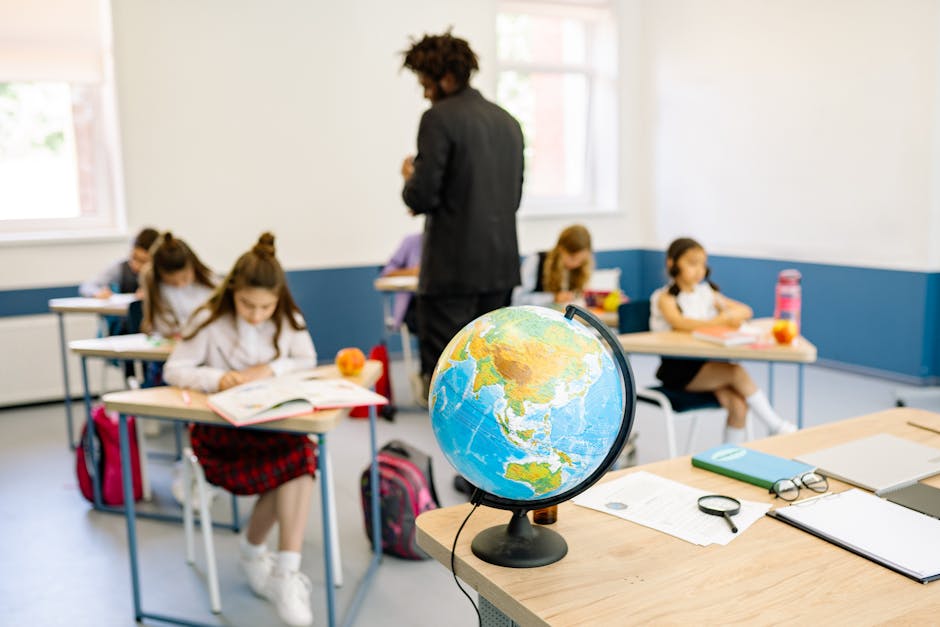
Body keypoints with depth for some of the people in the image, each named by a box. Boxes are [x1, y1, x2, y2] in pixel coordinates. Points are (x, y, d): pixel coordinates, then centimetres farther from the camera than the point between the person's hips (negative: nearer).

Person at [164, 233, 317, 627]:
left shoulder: (287, 319, 3)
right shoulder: (210, 321, -8)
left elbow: (308, 361, 4)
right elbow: (174, 370, -8)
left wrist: (271, 369, -15)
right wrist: (215, 378, -27)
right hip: (220, 429, -3)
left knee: (300, 452, -32)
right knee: (296, 457, -29)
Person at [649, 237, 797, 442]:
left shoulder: (707, 293, 15)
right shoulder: (666, 297, -3)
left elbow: (746, 311, 13)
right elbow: (680, 323, -25)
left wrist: (732, 315, -9)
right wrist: (719, 321, -26)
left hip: (707, 362, 6)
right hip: (678, 368, -6)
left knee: (738, 405, -18)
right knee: (737, 372, -24)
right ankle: (776, 426, -8)